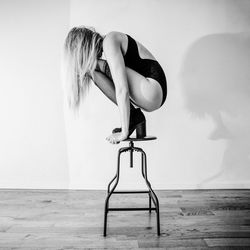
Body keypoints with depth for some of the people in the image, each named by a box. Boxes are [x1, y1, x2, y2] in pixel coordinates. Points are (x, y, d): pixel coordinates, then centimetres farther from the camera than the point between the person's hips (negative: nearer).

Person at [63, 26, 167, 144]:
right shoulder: (109, 41, 14)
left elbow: (122, 90, -22)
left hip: (153, 91, -9)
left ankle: (133, 116, -7)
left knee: (95, 66, -12)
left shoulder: (110, 42, -14)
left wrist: (124, 132, -19)